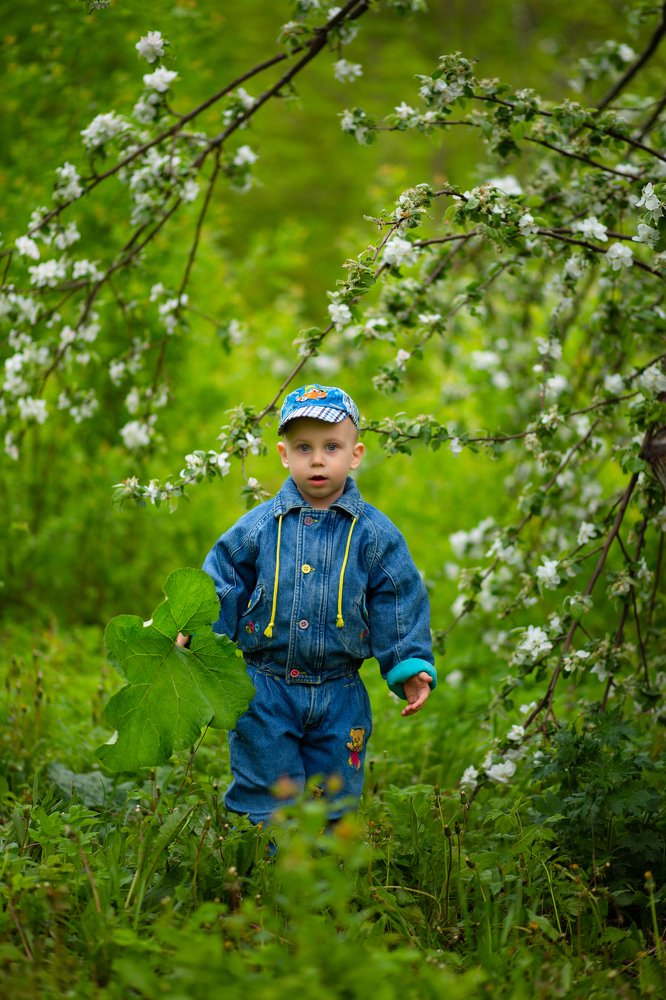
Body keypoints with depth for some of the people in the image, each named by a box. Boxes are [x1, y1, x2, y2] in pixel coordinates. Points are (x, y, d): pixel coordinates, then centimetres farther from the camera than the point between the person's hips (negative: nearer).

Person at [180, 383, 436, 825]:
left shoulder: (375, 535, -1)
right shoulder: (257, 528, 0)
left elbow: (400, 606, 4)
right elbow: (220, 589, 6)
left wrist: (411, 668, -1)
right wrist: (191, 636, -3)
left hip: (339, 703, 1)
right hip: (264, 696, 0)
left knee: (331, 809, 10)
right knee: (265, 809, 3)